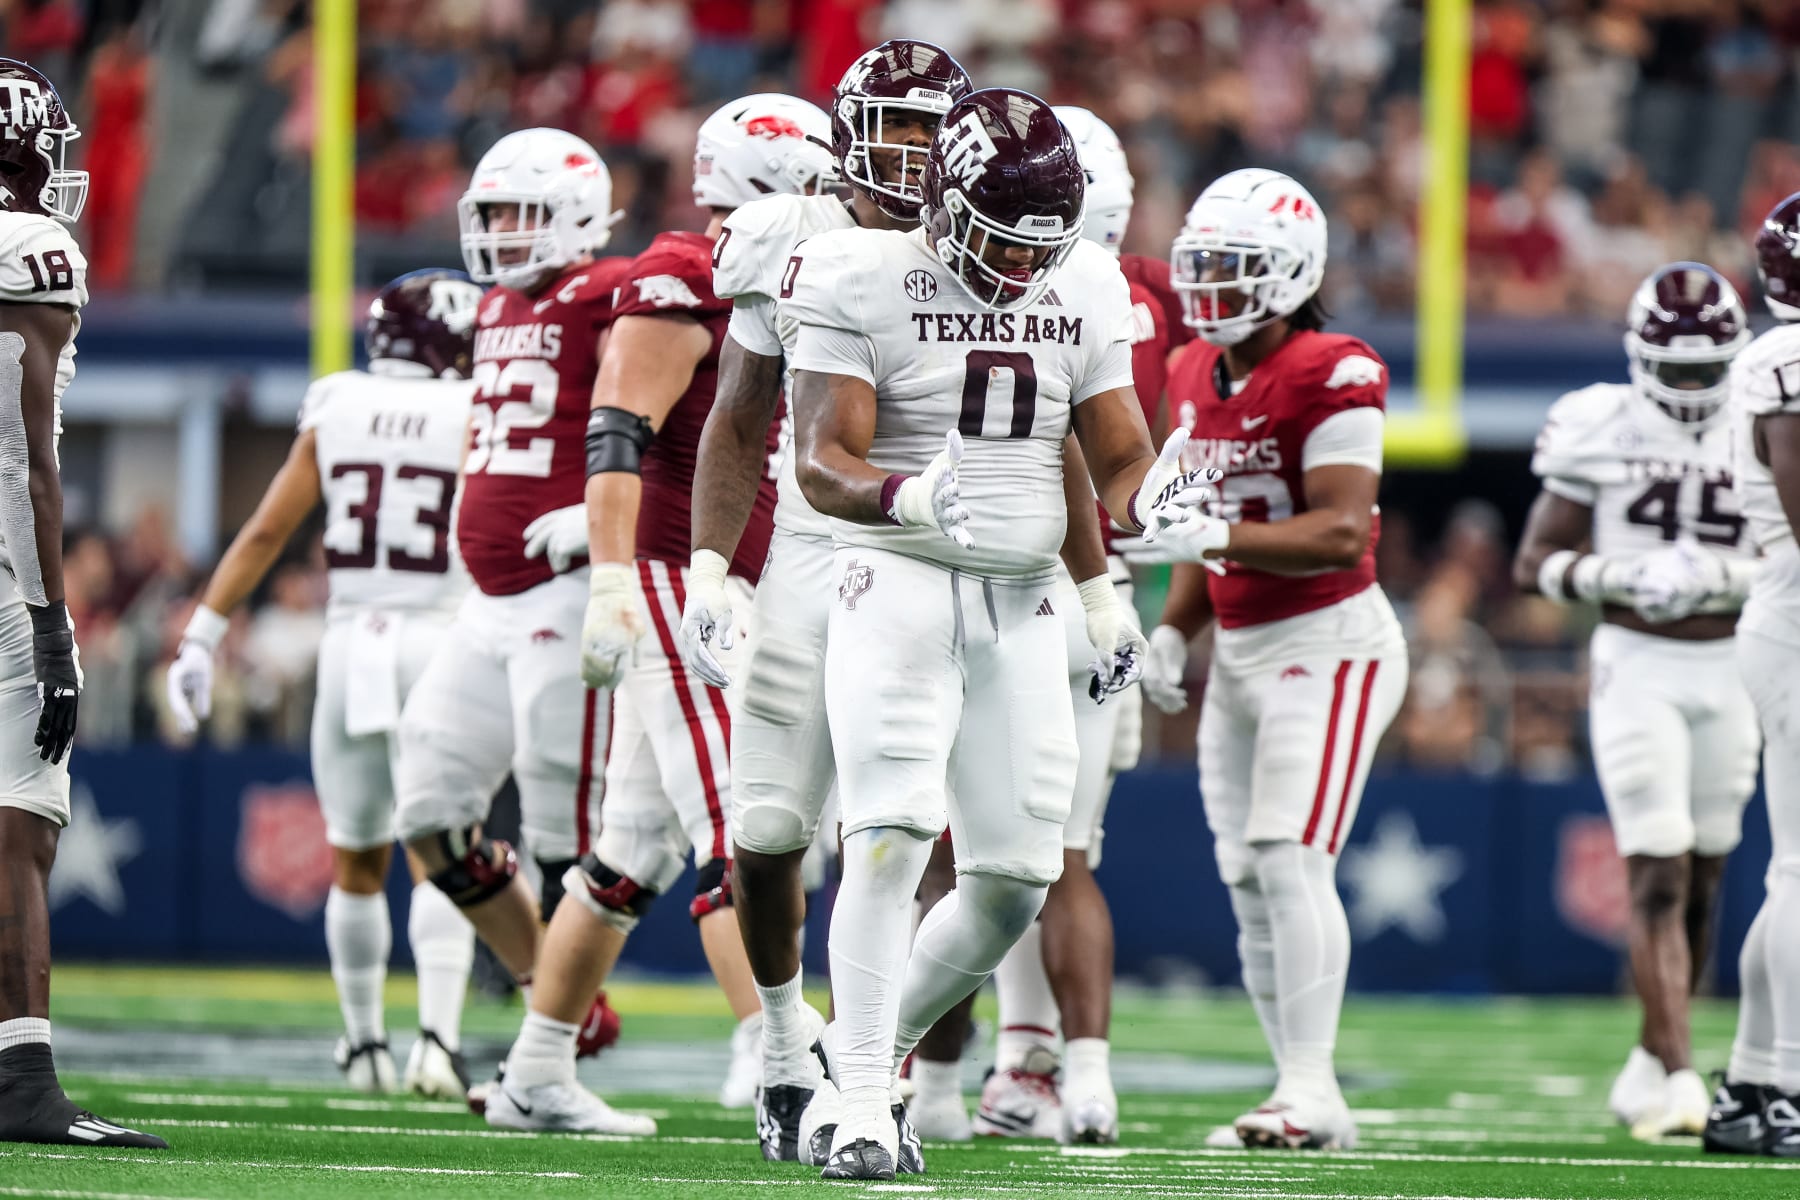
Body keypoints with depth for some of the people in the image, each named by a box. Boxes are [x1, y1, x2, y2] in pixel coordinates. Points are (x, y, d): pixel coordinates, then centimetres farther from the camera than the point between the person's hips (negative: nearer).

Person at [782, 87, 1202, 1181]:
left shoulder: (1083, 291, 9)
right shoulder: (863, 281, -7)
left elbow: (1117, 456, 13)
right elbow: (823, 463, -13)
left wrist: (1154, 498, -10)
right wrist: (909, 499, -33)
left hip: (1023, 603, 5)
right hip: (900, 586, -5)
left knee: (1017, 875, 2)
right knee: (893, 836, -19)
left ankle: (875, 1043, 24)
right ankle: (863, 1108, -16)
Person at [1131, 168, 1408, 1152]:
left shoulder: (1331, 378, -15)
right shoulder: (1195, 378, 11)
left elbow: (1340, 534, -23)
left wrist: (1212, 536, -30)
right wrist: (1172, 632, 8)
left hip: (1329, 645, -9)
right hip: (1239, 654, 9)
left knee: (1289, 859, -18)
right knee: (1249, 884, 6)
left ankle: (1311, 1092, -18)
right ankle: (1305, 1099, 12)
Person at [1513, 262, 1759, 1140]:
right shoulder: (1601, 433, -3)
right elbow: (1535, 562, -1)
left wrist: (1724, 577, -15)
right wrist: (1618, 577, -17)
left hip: (1728, 669, 3)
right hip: (1636, 666, -3)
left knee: (1702, 879, 9)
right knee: (1659, 877, -12)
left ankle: (1650, 1063, 23)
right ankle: (1680, 1078, -16)